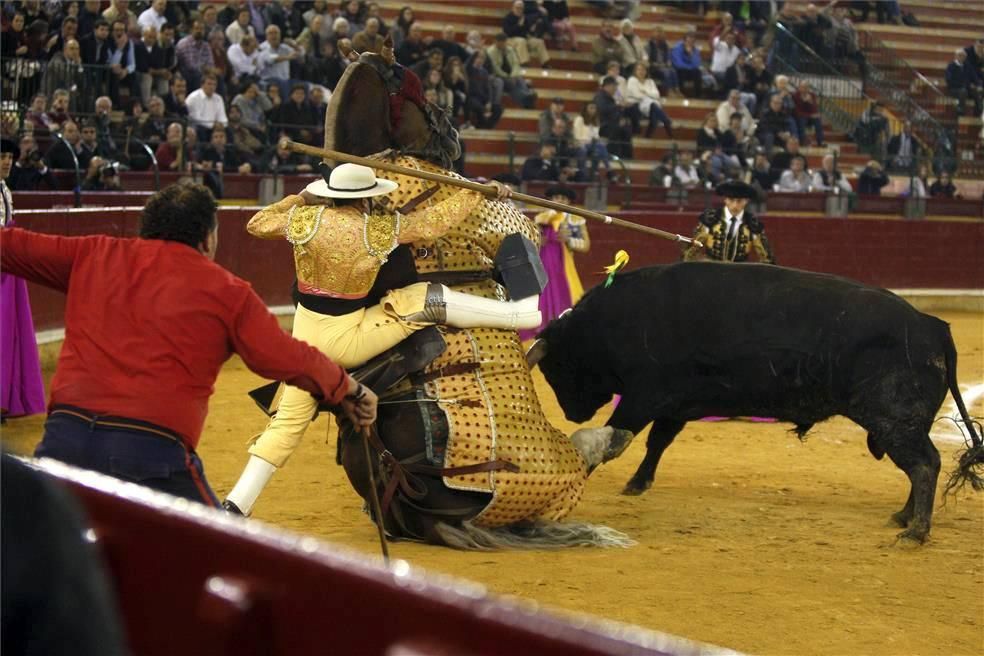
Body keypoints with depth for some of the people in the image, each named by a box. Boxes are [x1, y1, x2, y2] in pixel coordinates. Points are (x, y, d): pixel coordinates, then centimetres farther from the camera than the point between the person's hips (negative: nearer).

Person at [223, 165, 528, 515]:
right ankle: (525, 314, 4)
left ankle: (237, 503, 9)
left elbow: (256, 223, 12)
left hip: (306, 335, 4)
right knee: (426, 298, 0)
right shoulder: (379, 229, -11)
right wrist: (478, 192, 14)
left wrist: (301, 199, 21)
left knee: (289, 419, 13)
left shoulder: (305, 220, -6)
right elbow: (438, 218, 0)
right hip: (346, 342, -4)